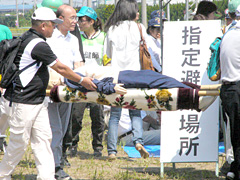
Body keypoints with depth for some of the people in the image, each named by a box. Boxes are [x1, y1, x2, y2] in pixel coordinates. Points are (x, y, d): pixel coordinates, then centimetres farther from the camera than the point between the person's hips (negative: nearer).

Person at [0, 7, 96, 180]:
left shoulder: (27, 38, 11)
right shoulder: (38, 45, -20)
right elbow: (60, 68, -14)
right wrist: (82, 80, -3)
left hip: (38, 100, 10)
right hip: (23, 103, -10)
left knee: (43, 138, 5)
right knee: (19, 143, 0)